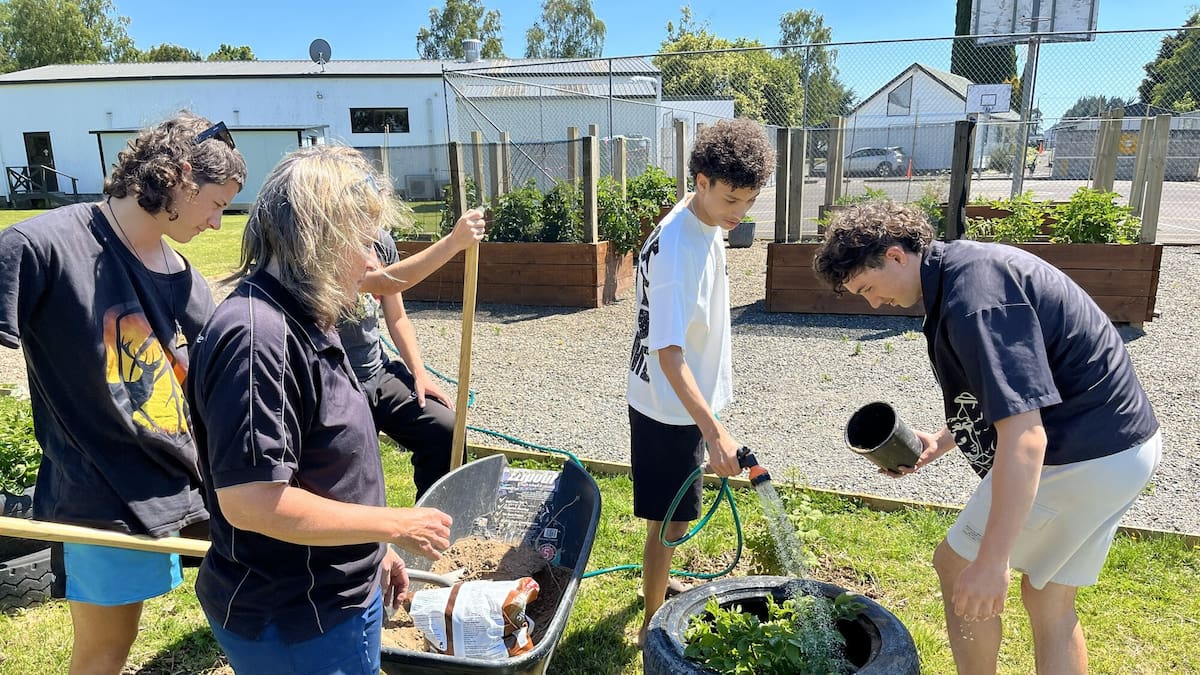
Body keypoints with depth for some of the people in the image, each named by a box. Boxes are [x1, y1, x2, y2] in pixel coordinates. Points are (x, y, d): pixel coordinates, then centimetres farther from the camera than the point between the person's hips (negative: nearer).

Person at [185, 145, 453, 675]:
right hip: (295, 628, -9)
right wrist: (396, 526, -20)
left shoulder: (303, 322, 5)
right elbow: (250, 501, -30)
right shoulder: (256, 337, -26)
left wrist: (372, 551, 15)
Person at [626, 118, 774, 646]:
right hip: (669, 408, -9)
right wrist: (714, 432, -38)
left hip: (687, 398, 9)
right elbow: (667, 351, -33)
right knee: (669, 522, 4)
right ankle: (653, 625, 23)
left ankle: (658, 584, 47)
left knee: (672, 517, 25)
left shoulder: (704, 224, 2)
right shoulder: (678, 248, -28)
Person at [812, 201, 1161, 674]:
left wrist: (992, 561, -30)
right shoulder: (965, 266, 8)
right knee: (1048, 599, 18)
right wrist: (940, 442, 11)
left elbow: (1024, 435, -31)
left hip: (1078, 456, -10)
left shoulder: (972, 297, -24)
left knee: (957, 567, 5)